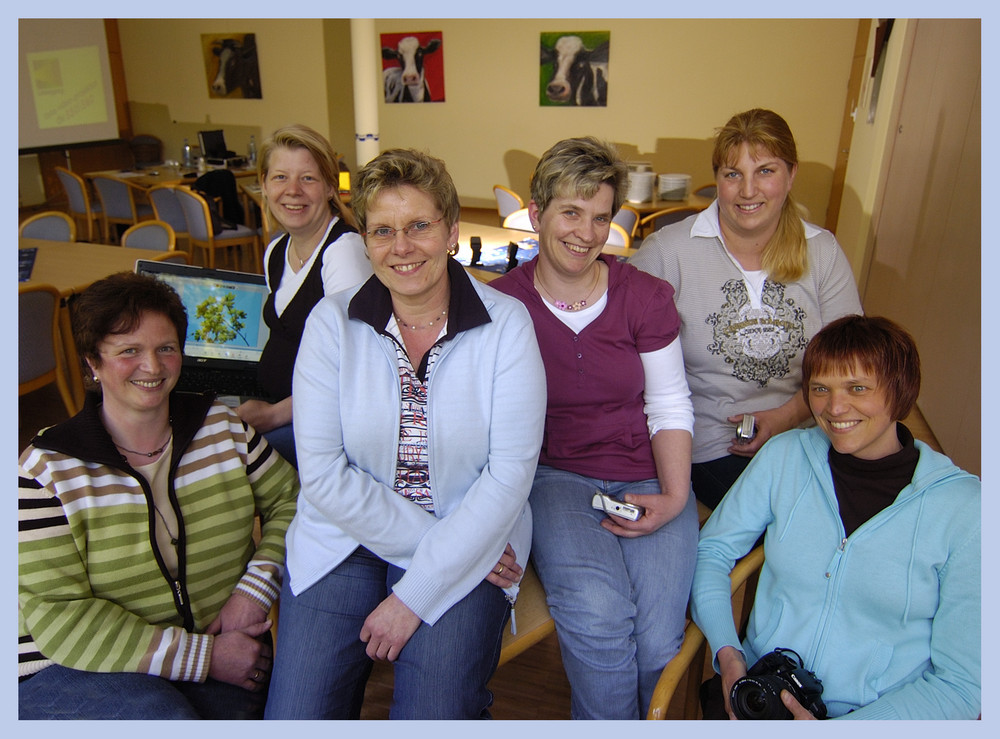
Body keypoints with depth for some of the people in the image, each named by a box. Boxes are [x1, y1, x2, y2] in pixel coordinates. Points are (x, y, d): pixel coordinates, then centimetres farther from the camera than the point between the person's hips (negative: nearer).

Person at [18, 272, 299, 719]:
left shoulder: (223, 426, 2)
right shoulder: (48, 468, -8)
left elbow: (291, 501, 8)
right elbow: (58, 617, -13)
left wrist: (254, 587, -10)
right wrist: (204, 656, -18)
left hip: (222, 659, 3)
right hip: (77, 672, -2)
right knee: (159, 713, -30)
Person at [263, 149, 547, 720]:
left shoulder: (506, 323, -7)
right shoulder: (332, 321, -3)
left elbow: (511, 474, -12)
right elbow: (324, 475, -7)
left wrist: (414, 596, -13)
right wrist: (427, 537, -13)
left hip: (468, 544, -1)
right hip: (350, 537, 2)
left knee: (434, 714, -16)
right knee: (297, 718, -11)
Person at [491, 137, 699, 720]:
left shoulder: (645, 296, 2)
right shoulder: (500, 304, -2)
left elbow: (671, 406, 5)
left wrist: (674, 496, -8)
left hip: (646, 477, 2)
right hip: (553, 474, -1)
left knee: (658, 645, -19)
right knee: (597, 614, -28)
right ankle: (607, 721, 4)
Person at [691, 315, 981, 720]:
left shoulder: (963, 507, -5)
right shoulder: (785, 455, 3)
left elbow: (961, 682, -4)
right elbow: (712, 550, 8)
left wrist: (838, 731, -14)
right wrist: (728, 652, -7)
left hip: (875, 716, 0)